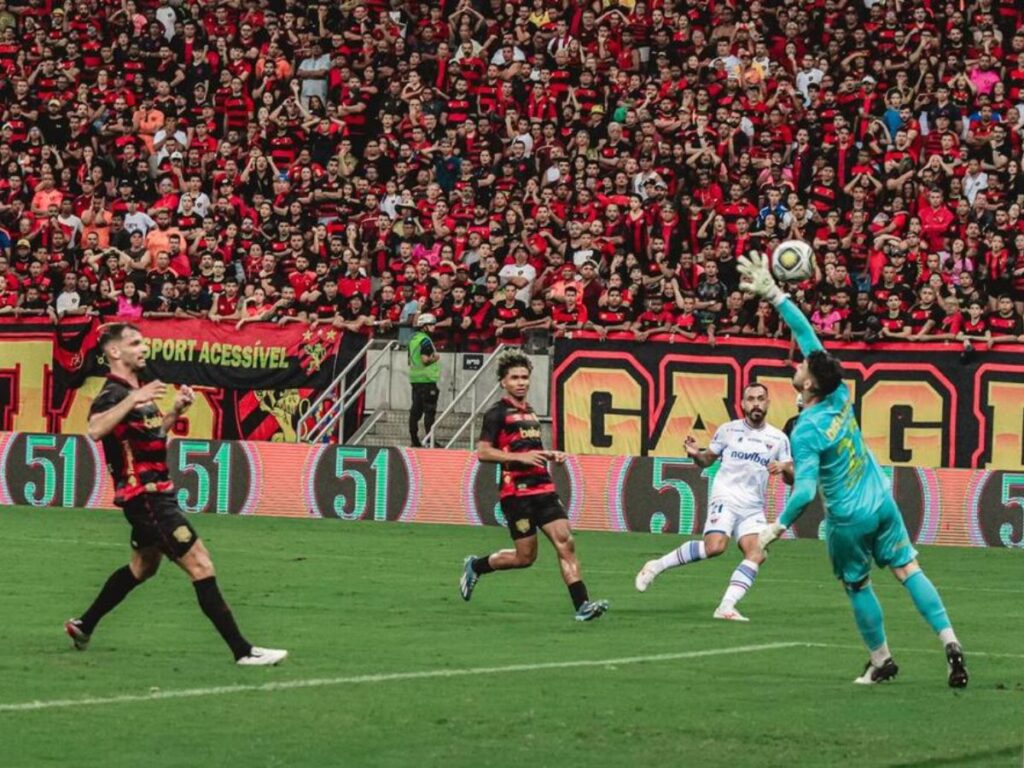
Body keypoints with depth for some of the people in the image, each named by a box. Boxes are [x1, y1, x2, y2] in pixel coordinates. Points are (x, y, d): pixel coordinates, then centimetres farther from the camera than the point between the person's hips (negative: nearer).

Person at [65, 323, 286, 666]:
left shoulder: (138, 390, 13)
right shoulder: (114, 393, -17)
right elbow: (95, 429, -38)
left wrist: (175, 411, 12)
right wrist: (132, 400, -45)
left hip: (154, 493, 11)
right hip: (145, 495, -11)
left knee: (143, 566, 27)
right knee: (201, 566, -13)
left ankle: (84, 626, 38)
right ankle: (242, 651, -14)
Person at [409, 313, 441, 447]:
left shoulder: (413, 339, 16)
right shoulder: (425, 340, -13)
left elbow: (410, 360, 23)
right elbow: (425, 359, -22)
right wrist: (435, 357, -6)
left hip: (415, 379, 9)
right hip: (427, 379, -9)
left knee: (416, 410, 10)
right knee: (429, 411, -7)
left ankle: (414, 440, 11)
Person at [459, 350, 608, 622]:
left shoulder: (529, 413, 20)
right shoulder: (497, 413, -4)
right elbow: (483, 452, -13)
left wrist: (550, 455, 15)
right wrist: (520, 457, -19)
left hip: (543, 488, 7)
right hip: (517, 492, -7)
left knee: (565, 543, -8)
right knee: (525, 556, -3)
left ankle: (582, 605, -13)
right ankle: (475, 566, 22)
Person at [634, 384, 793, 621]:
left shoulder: (778, 439, 8)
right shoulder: (729, 430, 4)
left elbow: (792, 476, 9)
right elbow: (707, 460, 13)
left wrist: (784, 468, -14)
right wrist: (696, 454, -10)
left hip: (753, 508, 4)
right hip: (726, 497, -4)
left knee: (756, 554, -18)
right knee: (715, 546, -26)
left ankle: (726, 607, -17)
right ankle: (656, 566, -11)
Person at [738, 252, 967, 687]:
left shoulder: (806, 431, -23)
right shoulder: (839, 394, -6)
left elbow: (806, 490, -29)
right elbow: (807, 333, 1)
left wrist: (778, 527, -19)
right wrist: (773, 294, 1)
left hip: (847, 520, -6)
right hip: (882, 502, 6)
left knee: (858, 586, 13)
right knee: (908, 570, 4)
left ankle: (881, 661, 23)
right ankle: (949, 642, -7)